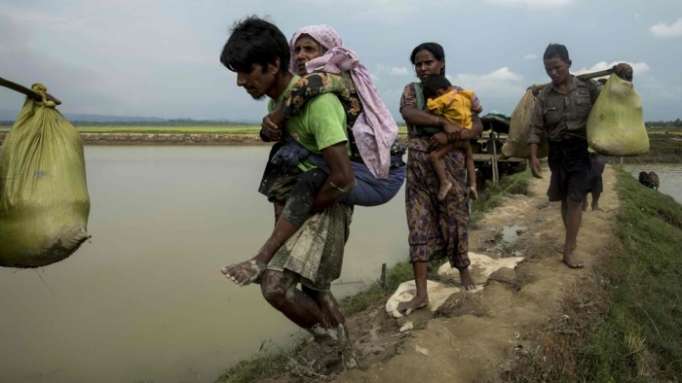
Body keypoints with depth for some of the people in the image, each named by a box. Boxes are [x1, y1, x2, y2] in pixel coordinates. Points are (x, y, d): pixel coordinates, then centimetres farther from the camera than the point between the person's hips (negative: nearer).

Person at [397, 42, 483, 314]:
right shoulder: (411, 90, 6)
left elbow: (477, 128, -7)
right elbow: (408, 113, -16)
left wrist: (448, 136, -24)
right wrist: (444, 122, -26)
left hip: (450, 166, -1)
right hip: (418, 168, 1)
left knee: (454, 220, 8)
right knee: (419, 226, -1)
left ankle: (464, 270, 35)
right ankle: (421, 293, 2)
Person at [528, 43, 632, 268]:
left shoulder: (588, 88, -3)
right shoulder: (544, 95, -1)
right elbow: (536, 128, 0)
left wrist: (624, 79, -10)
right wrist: (533, 156, -8)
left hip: (582, 149, -2)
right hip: (557, 151, 2)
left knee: (575, 199, -6)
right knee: (565, 199, 12)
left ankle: (569, 249, 0)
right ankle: (571, 239, 30)